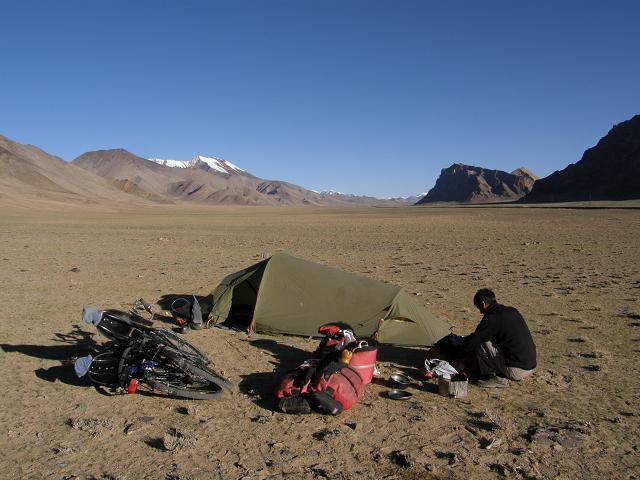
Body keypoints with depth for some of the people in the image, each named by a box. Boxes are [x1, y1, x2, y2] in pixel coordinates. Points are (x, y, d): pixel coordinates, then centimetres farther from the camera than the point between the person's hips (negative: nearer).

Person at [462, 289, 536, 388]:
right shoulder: (512, 311, 10)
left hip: (516, 371, -9)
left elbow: (470, 345, -10)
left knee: (479, 343, -6)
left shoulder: (491, 318, -15)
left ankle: (497, 379, 2)